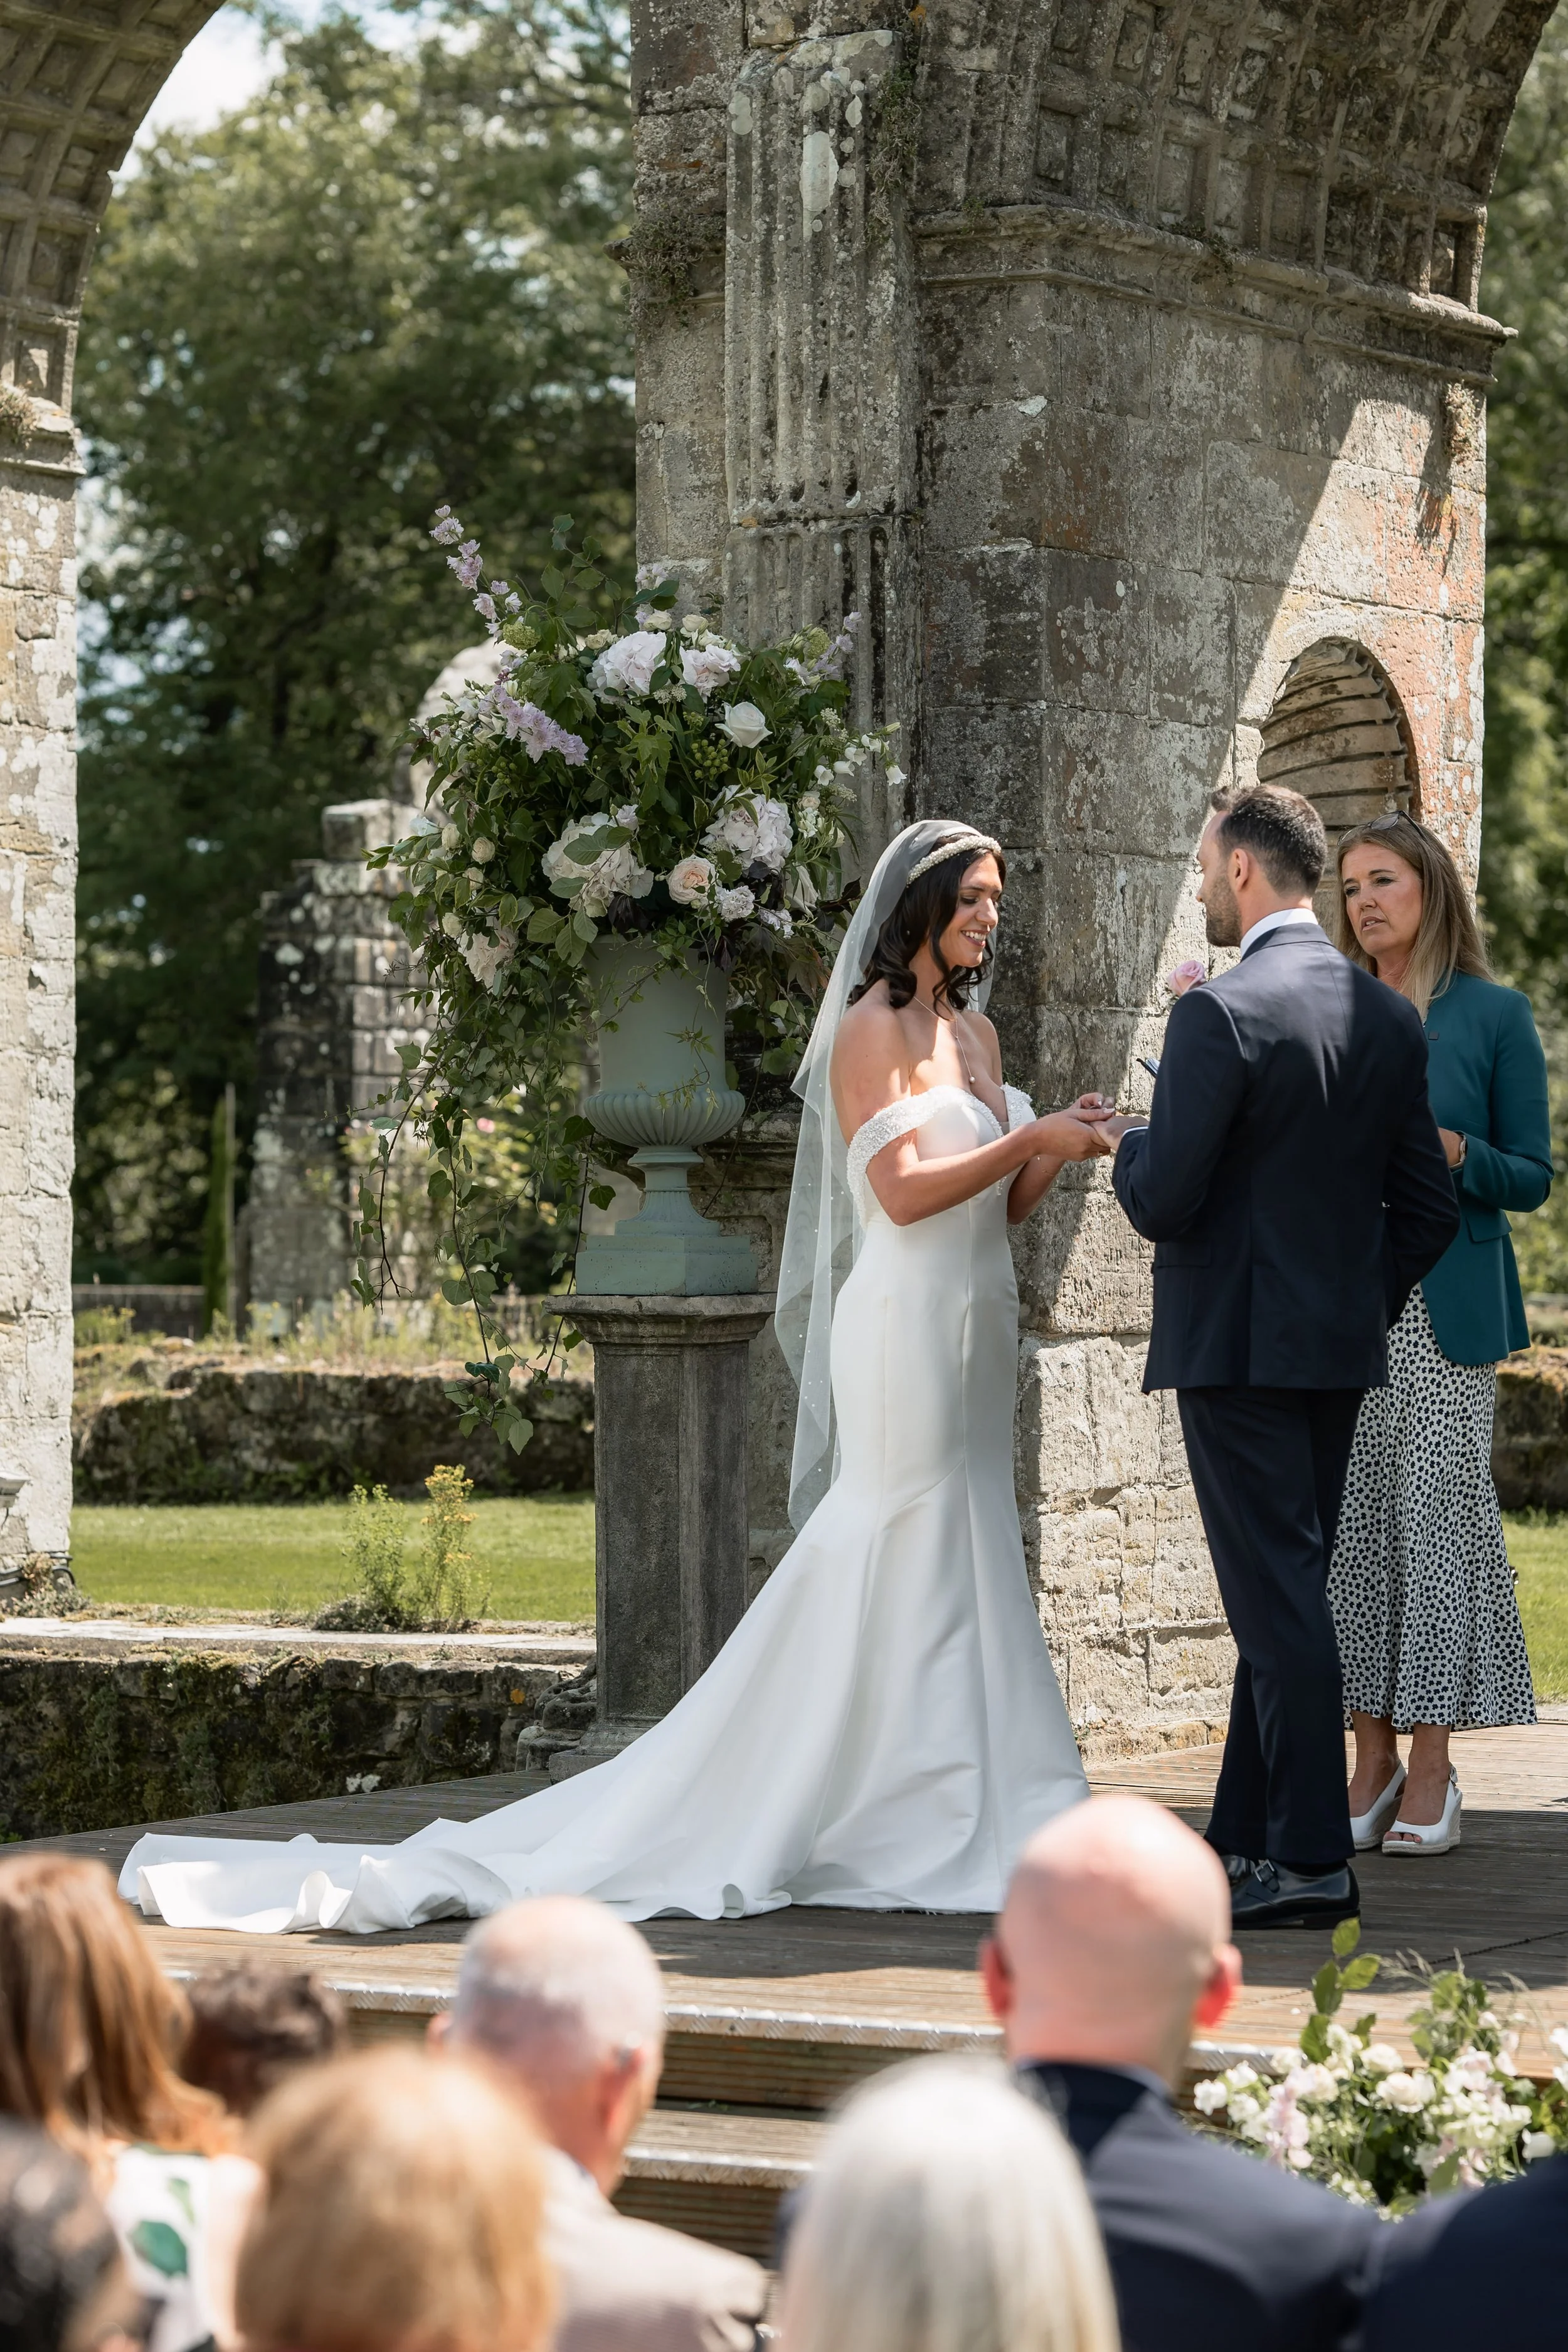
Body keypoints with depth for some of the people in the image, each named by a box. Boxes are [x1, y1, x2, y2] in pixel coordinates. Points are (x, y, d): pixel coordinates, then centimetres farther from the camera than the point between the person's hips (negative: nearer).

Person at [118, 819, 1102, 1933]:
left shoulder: (977, 1034, 16)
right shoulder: (870, 1027, -8)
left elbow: (1000, 1204, 15)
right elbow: (902, 1191, -16)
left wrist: (1058, 1151, -2)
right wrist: (1032, 1138, -13)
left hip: (976, 1330, 8)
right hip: (906, 1328, -8)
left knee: (967, 1567, 7)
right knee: (896, 1559, -8)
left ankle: (957, 1817, 10)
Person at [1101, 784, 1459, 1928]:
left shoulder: (1221, 1014, -16)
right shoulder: (1391, 1018, 7)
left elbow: (1162, 1201, -18)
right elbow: (1428, 1208, 9)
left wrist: (1127, 1143, 3)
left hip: (1238, 1347, -7)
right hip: (1343, 1350, 7)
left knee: (1279, 1594, -5)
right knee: (1286, 1589, 14)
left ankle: (1313, 1860, -4)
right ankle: (1250, 1838, 21)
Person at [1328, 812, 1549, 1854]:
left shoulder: (1494, 1015, 4)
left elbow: (1533, 1176, 3)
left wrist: (1455, 1154, -14)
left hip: (1445, 1306, -3)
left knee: (1438, 1514, -7)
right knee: (1354, 1520, 1)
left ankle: (1432, 1770, -2)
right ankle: (1373, 1757, 8)